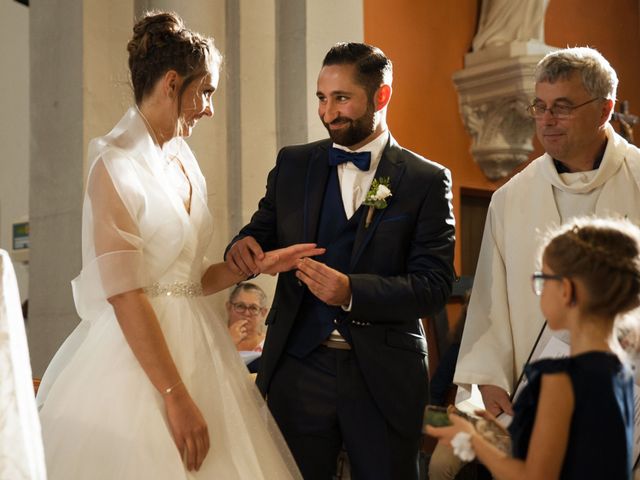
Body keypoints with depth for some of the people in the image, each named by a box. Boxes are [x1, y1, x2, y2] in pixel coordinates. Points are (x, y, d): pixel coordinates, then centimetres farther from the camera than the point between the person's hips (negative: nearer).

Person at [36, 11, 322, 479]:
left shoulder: (184, 162, 10)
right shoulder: (117, 165, -13)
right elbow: (125, 294, -19)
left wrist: (258, 265, 6)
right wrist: (176, 396, -21)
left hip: (195, 348, 8)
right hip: (137, 359, -8)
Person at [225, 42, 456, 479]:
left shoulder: (427, 180, -2)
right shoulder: (293, 164, 8)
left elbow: (435, 284, -9)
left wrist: (353, 291, -23)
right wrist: (244, 246, -15)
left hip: (383, 378, -2)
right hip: (298, 369, 2)